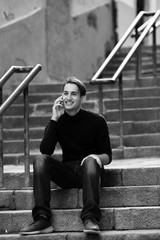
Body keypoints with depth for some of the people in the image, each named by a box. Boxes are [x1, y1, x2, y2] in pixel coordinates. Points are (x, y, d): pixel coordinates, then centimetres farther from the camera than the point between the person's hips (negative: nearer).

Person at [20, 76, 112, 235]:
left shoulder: (96, 121, -1)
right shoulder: (58, 121, 6)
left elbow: (108, 156, 0)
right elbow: (45, 151, -10)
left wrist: (97, 157, -25)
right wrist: (54, 119, -12)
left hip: (90, 173, -3)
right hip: (67, 172, 3)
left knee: (90, 161, -35)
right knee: (40, 160, -23)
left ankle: (90, 218, -41)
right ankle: (42, 219, -32)